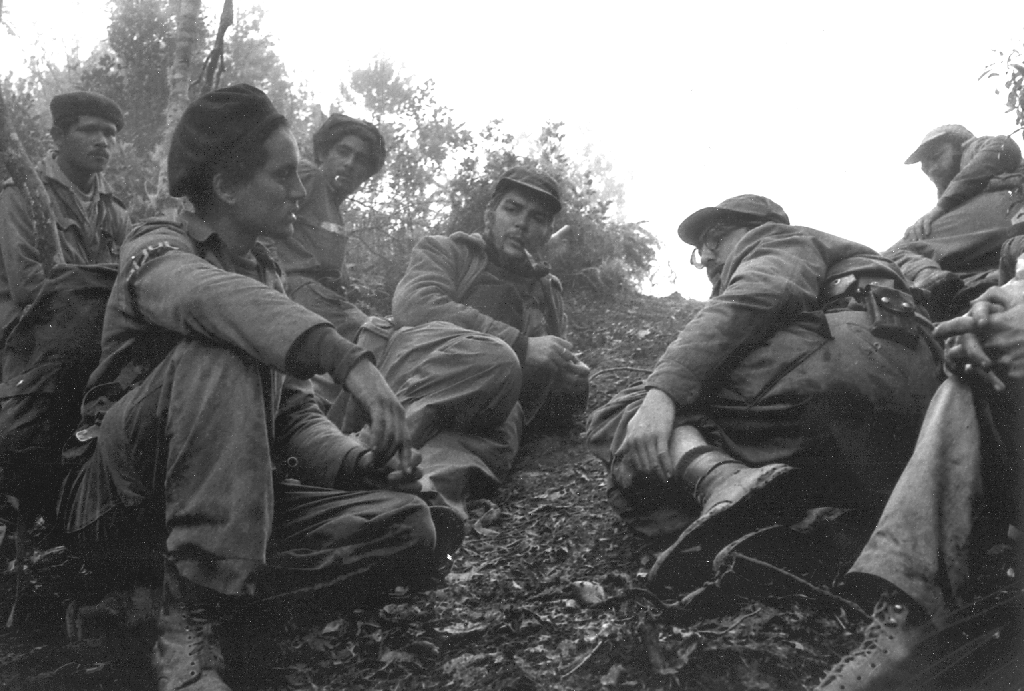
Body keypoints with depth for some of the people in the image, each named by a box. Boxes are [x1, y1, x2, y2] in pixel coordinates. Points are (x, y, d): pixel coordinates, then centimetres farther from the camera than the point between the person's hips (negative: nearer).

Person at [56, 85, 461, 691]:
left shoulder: (268, 275, 15)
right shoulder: (158, 248, -5)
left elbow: (295, 413, 10)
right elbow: (212, 297, -32)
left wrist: (356, 459, -11)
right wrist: (347, 358, -43)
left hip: (236, 500, 6)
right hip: (121, 500, -5)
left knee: (412, 527, -14)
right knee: (218, 353, -33)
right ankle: (192, 614, -32)